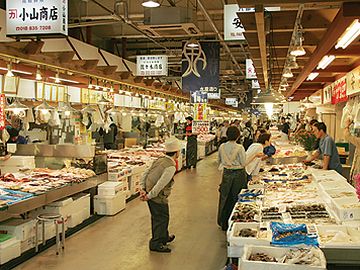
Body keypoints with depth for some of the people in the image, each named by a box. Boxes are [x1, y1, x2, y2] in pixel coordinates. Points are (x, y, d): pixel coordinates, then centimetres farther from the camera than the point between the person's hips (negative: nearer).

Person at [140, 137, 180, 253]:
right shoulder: (170, 167, -21)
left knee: (157, 217, 24)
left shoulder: (160, 160, 6)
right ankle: (156, 244, 16)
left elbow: (145, 174, 5)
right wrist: (149, 196, -18)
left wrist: (143, 189, 1)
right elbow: (160, 184, -25)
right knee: (161, 218, 6)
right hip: (158, 197, -9)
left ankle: (164, 237, 43)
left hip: (151, 193, 9)